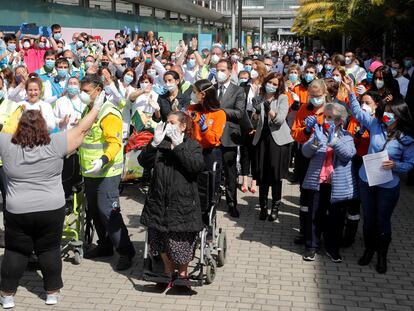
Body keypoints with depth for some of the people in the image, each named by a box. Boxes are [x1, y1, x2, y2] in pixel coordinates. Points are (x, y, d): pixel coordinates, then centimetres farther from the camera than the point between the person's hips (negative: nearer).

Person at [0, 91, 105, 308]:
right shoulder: (54, 145, -9)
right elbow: (81, 130, -2)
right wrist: (96, 107, 9)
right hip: (51, 210, 0)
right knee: (49, 250, 12)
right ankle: (52, 292, 21)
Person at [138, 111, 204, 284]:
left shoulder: (192, 145, 2)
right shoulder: (160, 144, 10)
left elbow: (197, 166, -18)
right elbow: (144, 163, -3)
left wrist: (178, 145, -22)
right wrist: (154, 143, -17)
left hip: (182, 202, -3)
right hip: (159, 200, 4)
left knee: (181, 239, 1)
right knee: (159, 237, 11)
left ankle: (182, 272, 25)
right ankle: (168, 269, 33)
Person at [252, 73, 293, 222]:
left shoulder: (282, 98, -1)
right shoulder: (259, 98, 9)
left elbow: (280, 119, -12)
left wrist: (269, 109, -27)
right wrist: (256, 114, -5)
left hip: (278, 138, -3)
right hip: (262, 138, 3)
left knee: (276, 175, -3)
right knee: (262, 174, 2)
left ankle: (275, 208, 9)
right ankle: (263, 207, 13)